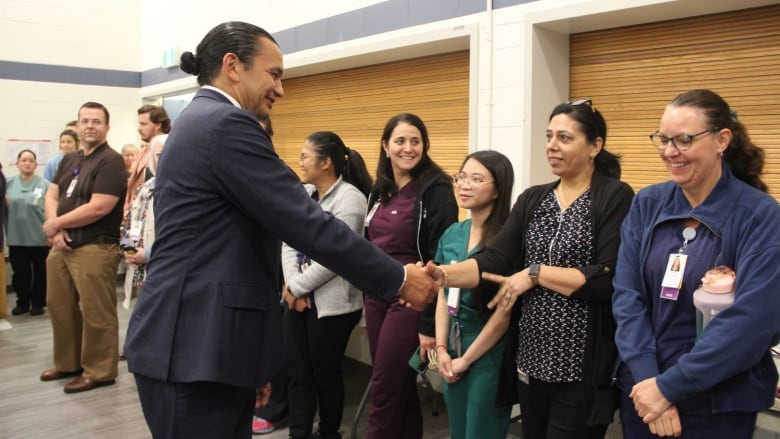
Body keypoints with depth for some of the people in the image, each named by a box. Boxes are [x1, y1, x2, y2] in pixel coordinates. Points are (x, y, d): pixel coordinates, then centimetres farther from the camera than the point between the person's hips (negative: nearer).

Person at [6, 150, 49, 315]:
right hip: (16, 237, 2)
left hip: (40, 237, -2)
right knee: (20, 272, 9)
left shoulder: (45, 185, -6)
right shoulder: (9, 183, 4)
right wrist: (4, 202, -10)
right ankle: (22, 302, 24)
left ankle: (38, 303, 22)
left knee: (40, 273, 8)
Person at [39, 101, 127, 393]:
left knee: (96, 313, -2)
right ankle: (68, 363, 31)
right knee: (59, 306, 16)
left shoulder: (110, 161, -11)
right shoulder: (69, 160, 15)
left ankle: (99, 372, 10)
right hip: (62, 246, 9)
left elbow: (98, 208, -20)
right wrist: (56, 231, -6)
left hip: (95, 248, -9)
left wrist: (55, 223, -10)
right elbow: (51, 196, 13)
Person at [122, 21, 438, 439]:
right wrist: (397, 279, -8)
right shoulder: (228, 124, -15)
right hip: (197, 349, -10)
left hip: (192, 341, 10)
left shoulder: (196, 122, 17)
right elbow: (308, 225, -19)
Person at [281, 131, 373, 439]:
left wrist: (297, 286, -12)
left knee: (325, 373, 8)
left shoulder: (350, 198, -13)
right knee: (297, 372, 11)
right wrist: (291, 286, -8)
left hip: (331, 302, -7)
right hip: (298, 298, 7)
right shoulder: (303, 194, 10)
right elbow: (288, 242, 6)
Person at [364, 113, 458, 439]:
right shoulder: (380, 191, 10)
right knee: (400, 391, 15)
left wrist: (430, 323, -16)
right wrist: (368, 294, 15)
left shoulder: (436, 190, -11)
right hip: (377, 298, 7)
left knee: (384, 395, 0)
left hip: (410, 301, -7)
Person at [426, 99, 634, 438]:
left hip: (581, 369, -5)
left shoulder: (615, 197, -8)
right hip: (531, 360, 6)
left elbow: (608, 279, -18)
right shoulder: (532, 199, 8)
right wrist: (442, 274, -21)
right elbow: (494, 259, -5)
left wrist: (535, 274, -15)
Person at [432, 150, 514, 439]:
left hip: (490, 353, -6)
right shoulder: (452, 234, 5)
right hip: (452, 348, 6)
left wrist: (466, 359, -9)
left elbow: (505, 312, -16)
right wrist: (441, 349, 0)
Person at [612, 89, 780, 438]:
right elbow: (627, 295, -6)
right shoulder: (646, 204, -1)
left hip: (719, 401, -3)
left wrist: (669, 386, -20)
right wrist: (648, 378, -17)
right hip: (642, 389, 3)